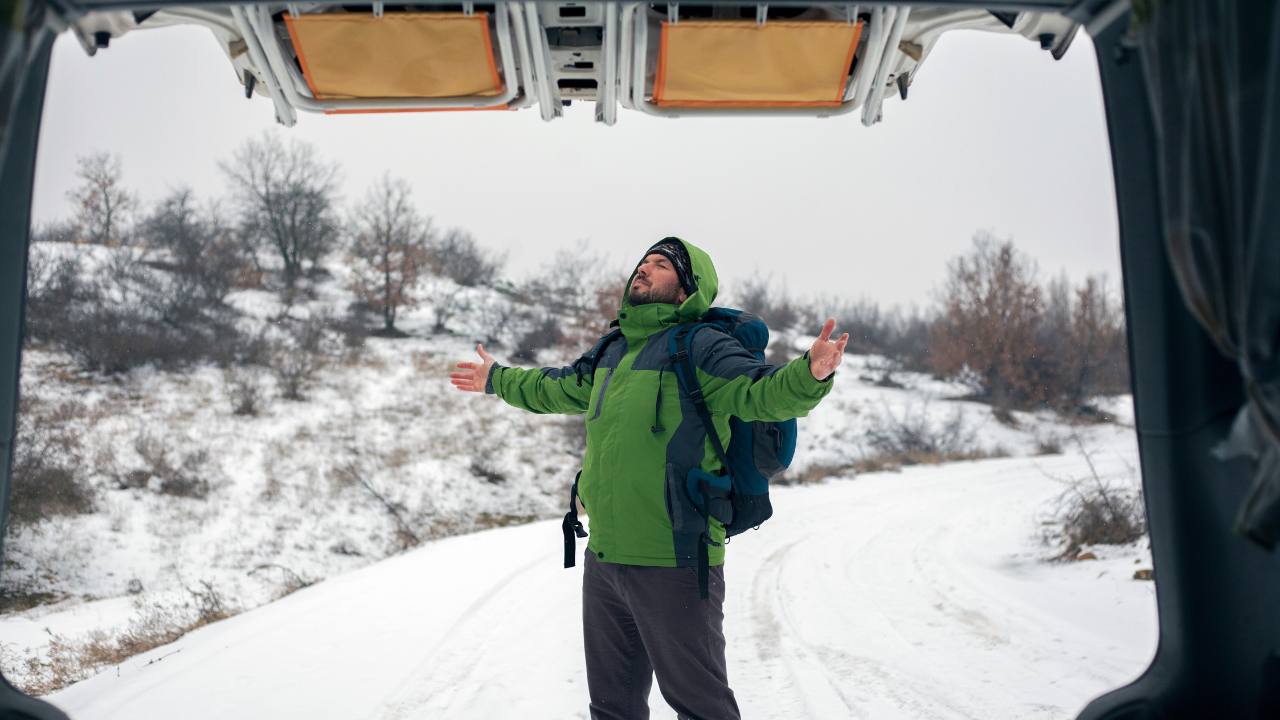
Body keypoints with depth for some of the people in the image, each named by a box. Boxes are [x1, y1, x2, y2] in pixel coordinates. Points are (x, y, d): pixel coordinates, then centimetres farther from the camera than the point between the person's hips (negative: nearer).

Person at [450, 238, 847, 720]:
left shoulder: (699, 347, -9)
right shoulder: (613, 352, 14)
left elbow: (762, 392, -24)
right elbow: (559, 389, 31)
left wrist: (810, 373, -45)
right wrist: (497, 380, 45)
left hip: (673, 563, -7)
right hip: (603, 557, 8)